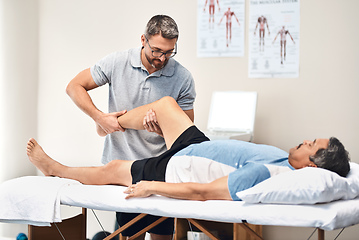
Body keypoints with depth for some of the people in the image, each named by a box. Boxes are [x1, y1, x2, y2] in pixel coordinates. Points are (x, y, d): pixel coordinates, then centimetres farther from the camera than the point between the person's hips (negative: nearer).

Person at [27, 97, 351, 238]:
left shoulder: (262, 174, -41)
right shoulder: (285, 159, -14)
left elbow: (200, 193, -36)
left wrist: (149, 187, -27)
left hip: (178, 169, -7)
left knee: (112, 170, 12)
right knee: (165, 103, 17)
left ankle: (54, 169, 41)